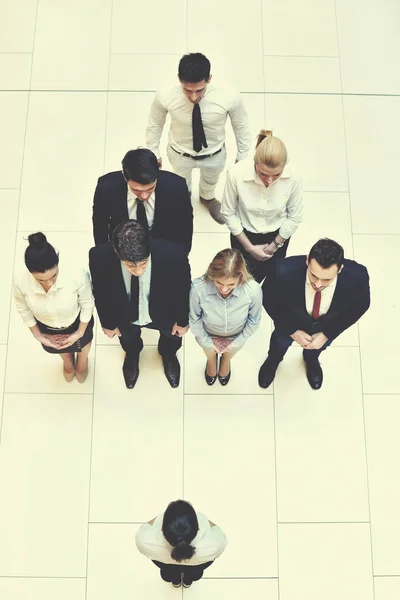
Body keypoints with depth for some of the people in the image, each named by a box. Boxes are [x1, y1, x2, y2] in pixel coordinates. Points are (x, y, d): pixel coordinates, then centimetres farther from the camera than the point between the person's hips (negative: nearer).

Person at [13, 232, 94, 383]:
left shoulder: (77, 275, -42)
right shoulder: (21, 282, -37)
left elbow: (87, 304, -20)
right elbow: (23, 309, -12)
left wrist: (80, 332, -10)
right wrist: (37, 335, -4)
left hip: (78, 323, -1)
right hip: (47, 328, 1)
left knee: (82, 344, 35)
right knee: (61, 348, 36)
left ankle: (82, 360, 72)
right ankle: (68, 361, 73)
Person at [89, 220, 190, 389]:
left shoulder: (174, 254, -43)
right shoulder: (99, 257, -39)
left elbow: (183, 288, -19)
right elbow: (100, 292, -16)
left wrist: (183, 320, -4)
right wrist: (107, 322, -1)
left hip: (163, 314, 0)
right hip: (125, 318, 0)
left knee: (172, 337, 34)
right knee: (128, 339, 36)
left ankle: (168, 356, 73)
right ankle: (132, 356, 74)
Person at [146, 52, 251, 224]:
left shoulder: (230, 98, -36)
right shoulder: (164, 97, -34)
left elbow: (241, 127, -15)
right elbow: (154, 124, -12)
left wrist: (242, 157, -2)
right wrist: (153, 152, 1)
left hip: (214, 155, 1)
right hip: (179, 154, 0)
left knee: (210, 180, 35)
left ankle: (207, 198, 72)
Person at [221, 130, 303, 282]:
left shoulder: (292, 176, -30)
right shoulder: (236, 174, -34)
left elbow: (295, 217, -13)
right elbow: (229, 213, -16)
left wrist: (274, 245, -5)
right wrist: (249, 247, -11)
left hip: (277, 234, 1)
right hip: (245, 232, -1)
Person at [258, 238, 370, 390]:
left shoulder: (357, 277, -41)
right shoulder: (285, 271, -44)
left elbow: (359, 305, -17)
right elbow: (268, 298, -21)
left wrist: (327, 334, -16)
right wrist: (293, 331, -18)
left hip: (328, 323, 1)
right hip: (292, 319, -1)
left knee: (320, 345, 34)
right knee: (281, 340, 32)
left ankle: (311, 360, 71)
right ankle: (273, 360, 68)